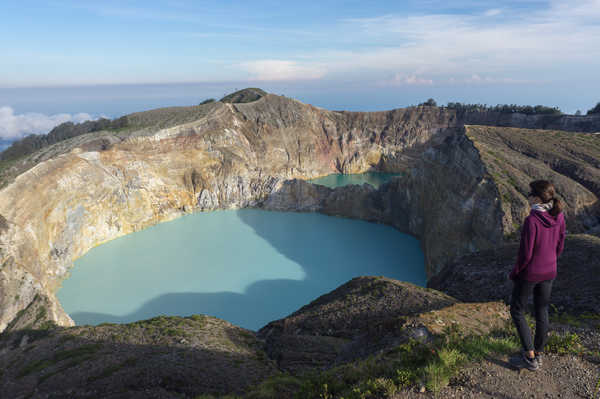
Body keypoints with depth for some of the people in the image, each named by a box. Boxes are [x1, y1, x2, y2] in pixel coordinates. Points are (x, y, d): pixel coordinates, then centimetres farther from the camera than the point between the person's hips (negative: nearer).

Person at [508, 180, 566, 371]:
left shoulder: (531, 221, -29)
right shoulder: (559, 216, -8)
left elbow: (525, 254, -24)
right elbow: (559, 246, 4)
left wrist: (513, 273, -7)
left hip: (529, 273, -7)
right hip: (548, 271, 7)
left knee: (516, 311, 11)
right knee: (541, 311, 20)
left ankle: (529, 357, 15)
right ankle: (537, 353, 34)